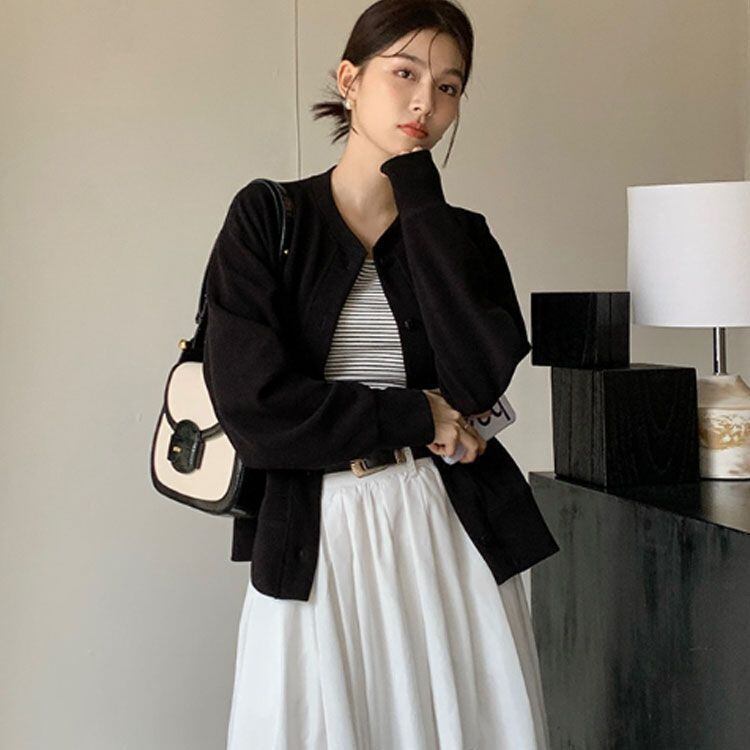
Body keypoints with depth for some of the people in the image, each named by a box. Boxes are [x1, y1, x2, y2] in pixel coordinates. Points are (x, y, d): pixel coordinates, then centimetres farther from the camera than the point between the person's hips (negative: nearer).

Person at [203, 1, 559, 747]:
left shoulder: (460, 233, 8)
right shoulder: (266, 216, -1)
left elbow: (482, 375, -13)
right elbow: (253, 411, -12)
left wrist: (416, 191, -9)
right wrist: (418, 418, -8)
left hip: (454, 538, 3)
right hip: (315, 544, -2)